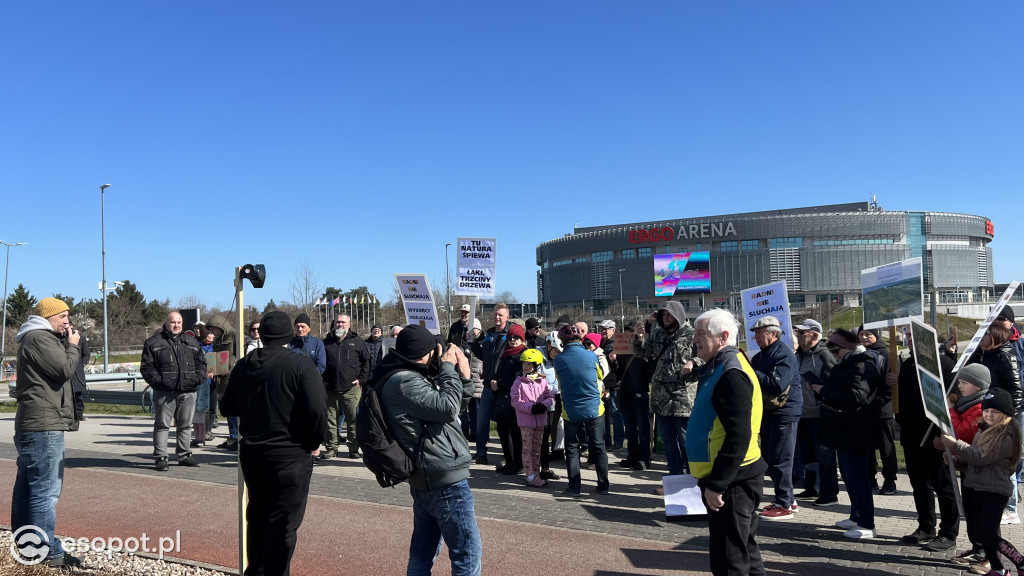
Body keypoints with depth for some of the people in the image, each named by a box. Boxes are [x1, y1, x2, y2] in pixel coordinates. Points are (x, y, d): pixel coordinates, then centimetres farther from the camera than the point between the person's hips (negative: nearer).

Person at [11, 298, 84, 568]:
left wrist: (71, 345, 10)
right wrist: (73, 345, -5)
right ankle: (47, 552, -9)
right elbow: (65, 369, -18)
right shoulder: (39, 338, -12)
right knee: (46, 490, -10)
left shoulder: (39, 339, 22)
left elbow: (57, 370, 23)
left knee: (27, 488, 14)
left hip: (32, 424, 11)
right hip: (44, 425, -11)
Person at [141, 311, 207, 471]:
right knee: (162, 425, -1)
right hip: (164, 392, -4)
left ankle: (184, 455, 21)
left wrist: (199, 377, 3)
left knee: (186, 425, 11)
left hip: (188, 392, 4)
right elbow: (146, 367, 0)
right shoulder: (153, 342, 3)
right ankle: (161, 458, 7)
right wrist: (158, 380, -13)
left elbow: (201, 362, 19)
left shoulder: (191, 342, 15)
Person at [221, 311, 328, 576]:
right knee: (283, 521, 2)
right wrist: (313, 442, -7)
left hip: (251, 452, 7)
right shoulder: (301, 367, -15)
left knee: (257, 513, 22)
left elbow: (227, 407, 12)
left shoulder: (243, 366, 4)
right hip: (290, 454, -6)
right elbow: (317, 410, -23)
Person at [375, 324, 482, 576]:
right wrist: (448, 368, -11)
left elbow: (449, 408, 18)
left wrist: (463, 376, 3)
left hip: (428, 480, 11)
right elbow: (448, 409, -23)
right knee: (469, 554, -4)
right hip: (445, 480, -10)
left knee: (423, 553, 16)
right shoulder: (404, 381, -17)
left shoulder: (409, 378, 14)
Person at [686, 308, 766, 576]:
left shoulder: (731, 374, -19)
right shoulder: (721, 368, 14)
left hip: (731, 481, -10)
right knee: (744, 551, 19)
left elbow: (738, 436, -25)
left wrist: (717, 484, -23)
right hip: (731, 478, 10)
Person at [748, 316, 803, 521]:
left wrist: (751, 373, -23)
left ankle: (784, 505, 4)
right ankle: (787, 499, 26)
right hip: (768, 412, 10)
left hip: (785, 413, -9)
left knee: (780, 460, -5)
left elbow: (777, 385, -27)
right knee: (768, 458, 14)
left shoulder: (785, 356, -15)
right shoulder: (760, 356, 12)